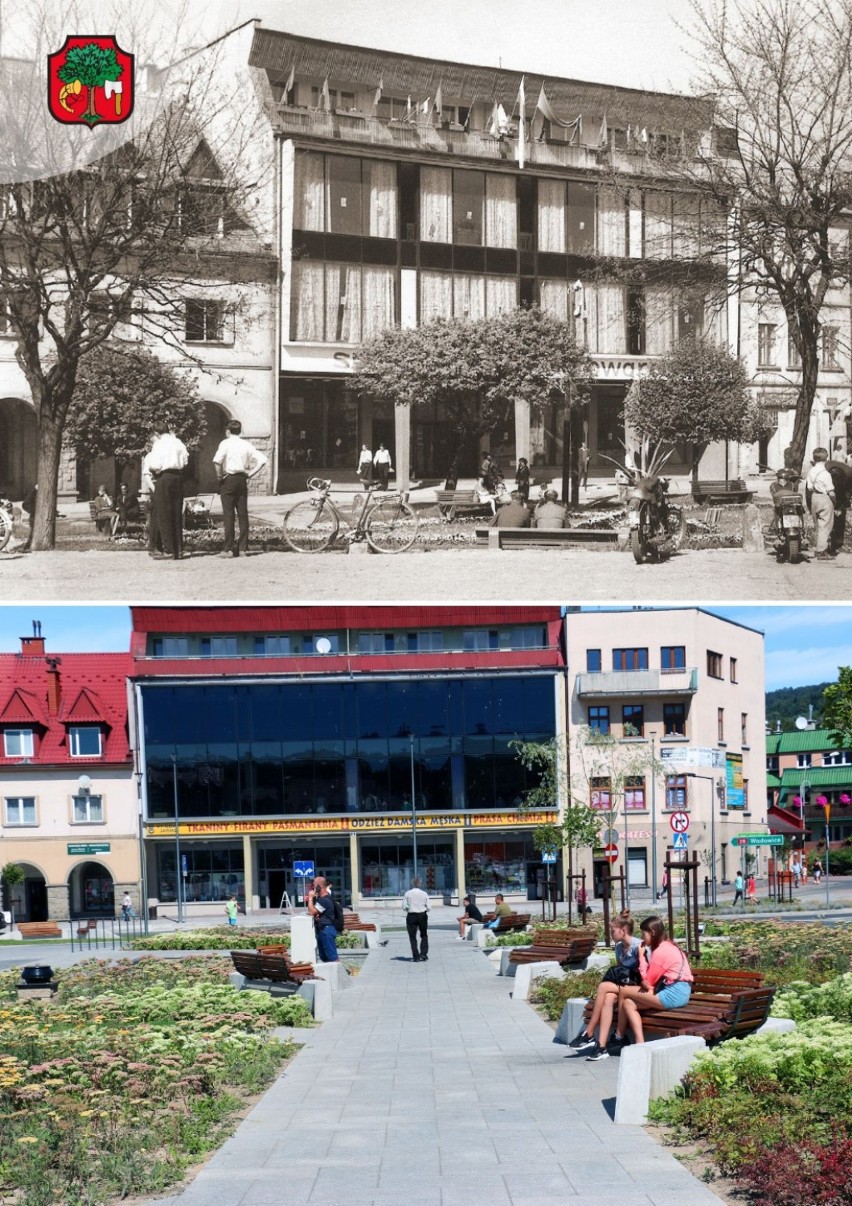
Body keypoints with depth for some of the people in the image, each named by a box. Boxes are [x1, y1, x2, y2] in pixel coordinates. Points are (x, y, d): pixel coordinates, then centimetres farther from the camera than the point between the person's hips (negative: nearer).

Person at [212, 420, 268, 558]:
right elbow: (262, 460, 4)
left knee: (228, 515, -4)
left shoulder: (226, 443, -5)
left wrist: (219, 476, -8)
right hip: (242, 480, 4)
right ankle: (243, 547, 8)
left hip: (228, 479, -4)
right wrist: (251, 473, 8)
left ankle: (229, 549, -7)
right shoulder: (246, 445, 9)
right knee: (243, 514, 7)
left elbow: (217, 460, -21)